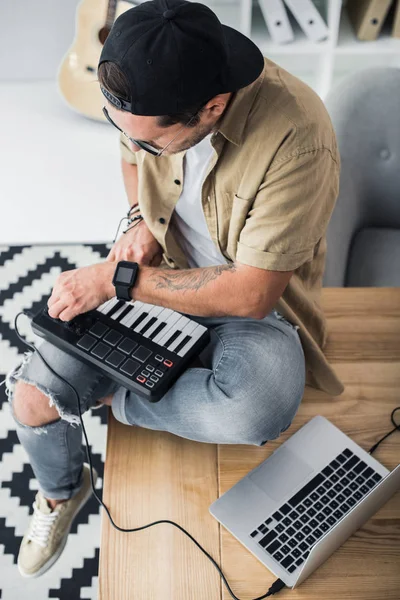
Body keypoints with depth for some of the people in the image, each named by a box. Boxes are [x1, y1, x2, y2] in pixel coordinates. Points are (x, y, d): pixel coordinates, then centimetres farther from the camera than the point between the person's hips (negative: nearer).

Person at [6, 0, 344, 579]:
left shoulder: (297, 140, -32)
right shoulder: (150, 92, -13)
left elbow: (252, 293, -27)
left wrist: (117, 278, -25)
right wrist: (143, 223, -8)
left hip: (254, 304, -4)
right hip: (158, 275, 5)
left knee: (259, 414, -37)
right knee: (33, 395, -9)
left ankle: (121, 397, -5)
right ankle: (62, 491, 28)